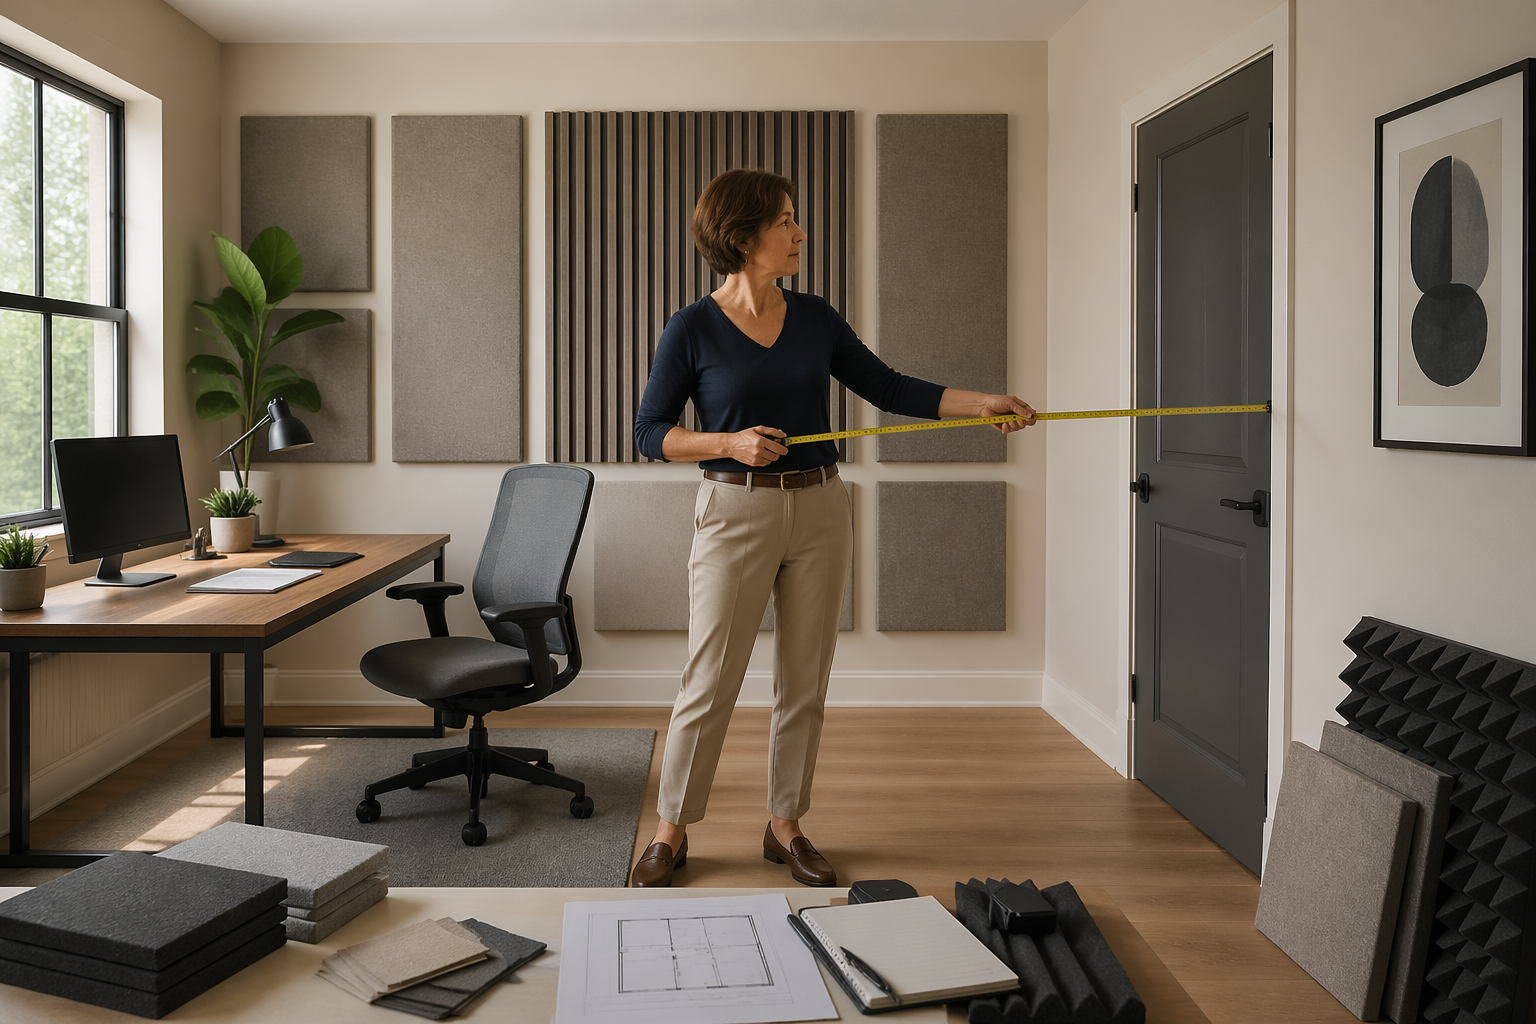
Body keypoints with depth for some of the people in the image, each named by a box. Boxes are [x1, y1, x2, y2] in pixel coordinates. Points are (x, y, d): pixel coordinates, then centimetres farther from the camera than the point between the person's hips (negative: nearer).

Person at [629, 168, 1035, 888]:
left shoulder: (815, 319, 7)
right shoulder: (694, 329, -5)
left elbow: (889, 388, 9)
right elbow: (651, 432, -3)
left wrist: (985, 404, 1)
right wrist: (730, 442, -18)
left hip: (819, 512, 4)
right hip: (735, 512, -4)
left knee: (805, 683, 9)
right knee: (708, 686, -1)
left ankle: (785, 827, 25)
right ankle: (670, 834, 15)